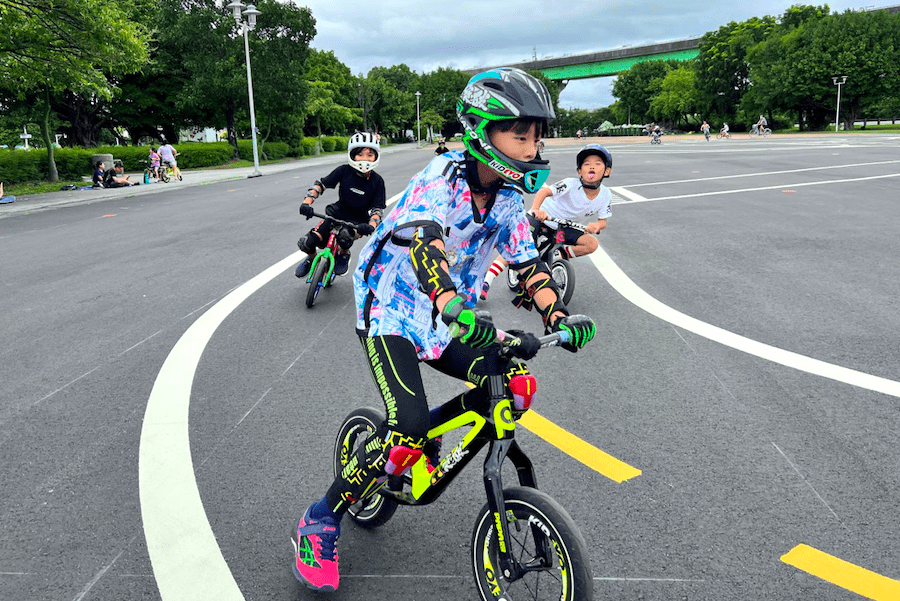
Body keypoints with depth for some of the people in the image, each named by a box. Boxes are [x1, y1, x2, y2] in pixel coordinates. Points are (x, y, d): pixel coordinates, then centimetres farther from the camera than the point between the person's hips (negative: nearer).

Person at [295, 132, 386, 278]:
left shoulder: (377, 181, -11)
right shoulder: (344, 171, -10)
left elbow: (377, 209, -12)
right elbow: (321, 184, -6)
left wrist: (371, 226, -33)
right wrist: (307, 202, -22)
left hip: (359, 221, -2)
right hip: (337, 214, 2)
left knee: (345, 237, -37)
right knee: (307, 243, -13)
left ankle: (344, 255, 1)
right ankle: (312, 259, 25)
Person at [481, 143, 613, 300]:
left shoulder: (605, 195, -10)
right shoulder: (571, 184, -26)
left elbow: (603, 220, -2)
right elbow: (545, 191, -38)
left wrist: (597, 225, -27)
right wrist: (535, 208, -58)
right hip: (540, 217, -5)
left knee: (592, 244, -16)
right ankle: (486, 282, -15)